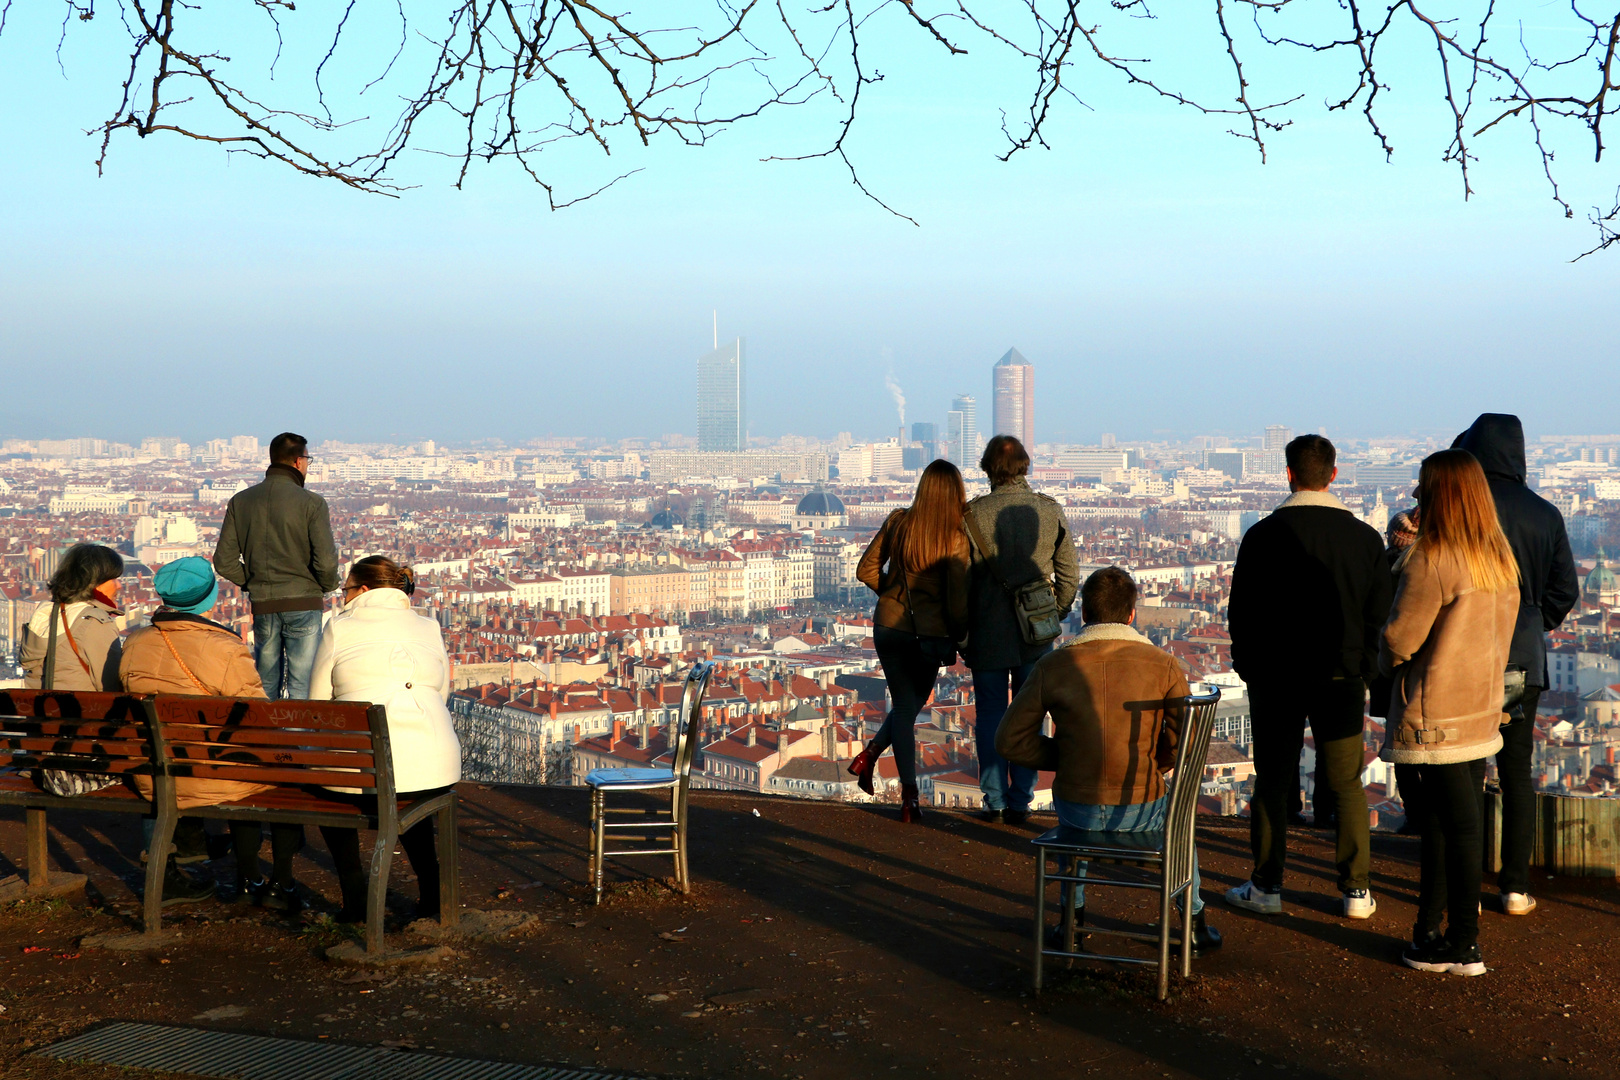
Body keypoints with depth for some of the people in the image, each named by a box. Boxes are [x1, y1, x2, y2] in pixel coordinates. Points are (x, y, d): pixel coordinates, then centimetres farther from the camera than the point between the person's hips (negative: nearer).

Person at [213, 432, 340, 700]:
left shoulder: (240, 501, 5)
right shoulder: (312, 503, -9)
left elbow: (224, 562, 4)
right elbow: (326, 562, -14)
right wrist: (325, 588, 6)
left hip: (262, 606, 4)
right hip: (303, 604, -4)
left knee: (265, 685, 15)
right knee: (302, 687, -2)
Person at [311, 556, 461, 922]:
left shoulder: (340, 629, 5)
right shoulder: (429, 629, 14)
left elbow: (317, 706, 8)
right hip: (435, 768, 3)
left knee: (325, 788, 31)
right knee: (410, 795, 39)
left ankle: (355, 897, 21)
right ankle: (431, 891, 29)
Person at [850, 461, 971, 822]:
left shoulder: (898, 522, -5)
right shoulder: (956, 539, -14)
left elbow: (867, 570, 1)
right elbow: (957, 603, -13)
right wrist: (960, 640, 3)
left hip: (889, 626, 2)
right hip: (930, 634, -2)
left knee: (904, 704, 13)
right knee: (913, 705, 18)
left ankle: (910, 797, 4)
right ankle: (869, 755, 6)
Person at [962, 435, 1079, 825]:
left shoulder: (974, 514, -11)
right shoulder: (1050, 511, -2)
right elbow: (1069, 574, 2)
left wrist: (961, 635, 4)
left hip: (989, 633, -2)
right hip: (1036, 634, 2)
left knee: (990, 715, 9)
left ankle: (994, 801, 10)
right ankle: (1020, 802, 11)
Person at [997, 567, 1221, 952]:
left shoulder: (1053, 666, -6)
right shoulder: (1164, 665, -7)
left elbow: (1009, 740, -2)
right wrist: (1145, 766, 10)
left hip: (1078, 813, 1)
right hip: (1142, 813, -1)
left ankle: (1074, 913, 41)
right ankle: (1194, 923, 40)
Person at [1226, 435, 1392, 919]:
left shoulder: (1263, 535, -7)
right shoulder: (1364, 536, -2)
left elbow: (1241, 613, -3)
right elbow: (1380, 612, 2)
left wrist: (1252, 669, 9)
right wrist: (1361, 667, 12)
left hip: (1275, 679, -1)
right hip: (1342, 679, 2)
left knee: (1272, 783, 8)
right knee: (1347, 786, 8)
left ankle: (1267, 886, 12)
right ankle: (1356, 890, 9)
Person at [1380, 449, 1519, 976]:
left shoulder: (1431, 563, -18)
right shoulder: (1500, 558, 6)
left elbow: (1400, 638, -14)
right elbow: (1500, 633, 14)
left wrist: (1387, 662, 6)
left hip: (1436, 713, -7)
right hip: (1481, 708, 7)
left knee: (1458, 823, -3)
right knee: (1440, 820, 15)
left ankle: (1464, 946, 5)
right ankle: (1430, 930, 24)